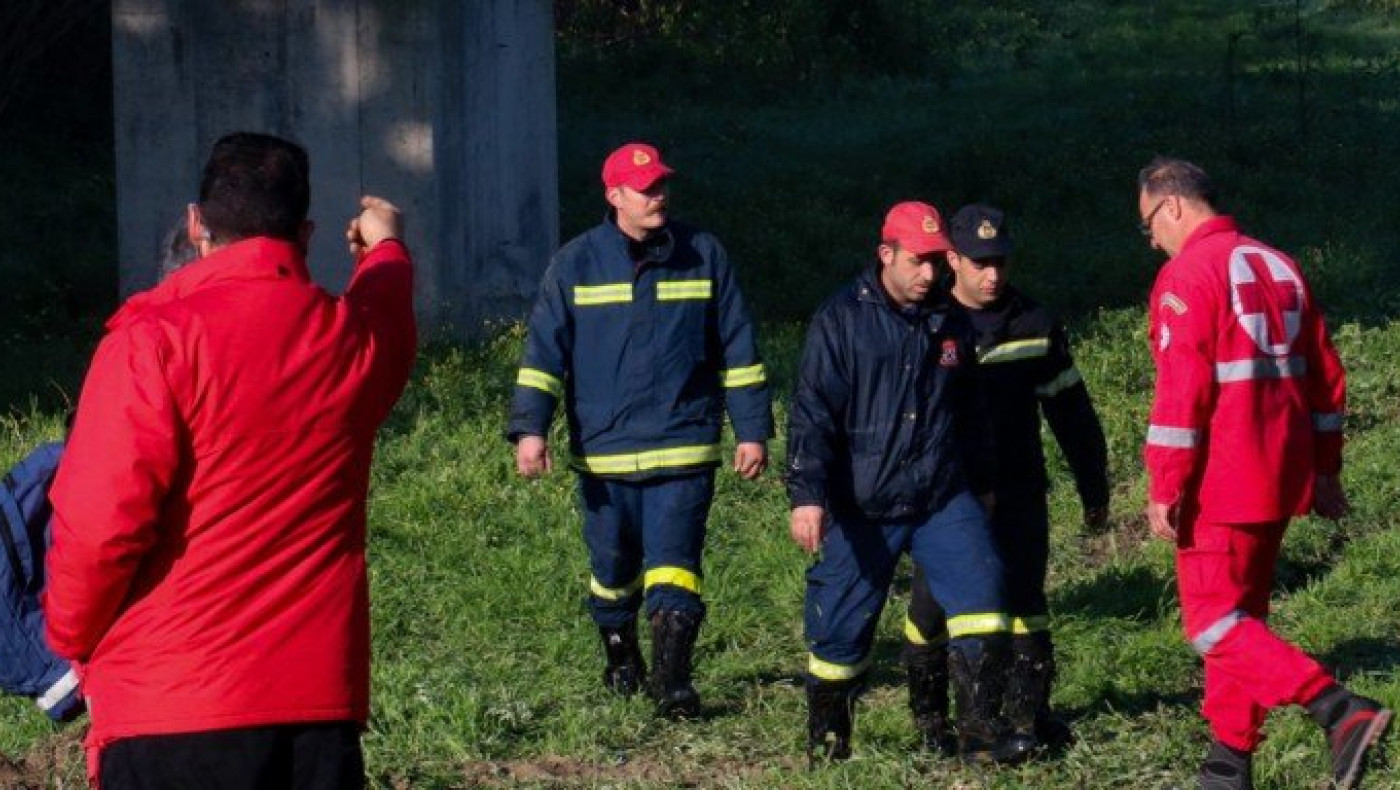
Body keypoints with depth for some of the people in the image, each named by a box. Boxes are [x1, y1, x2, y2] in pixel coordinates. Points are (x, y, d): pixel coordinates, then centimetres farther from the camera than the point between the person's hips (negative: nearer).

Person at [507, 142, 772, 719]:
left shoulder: (703, 256, 4)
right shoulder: (576, 265, 2)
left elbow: (738, 352, 9)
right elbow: (543, 351, 0)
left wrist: (753, 430, 7)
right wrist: (530, 429, -11)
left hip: (684, 449, -1)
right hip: (603, 450, 1)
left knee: (673, 562, -14)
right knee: (613, 566, 13)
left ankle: (672, 679, -17)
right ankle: (621, 660, 35)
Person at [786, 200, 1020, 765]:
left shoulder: (949, 325, 10)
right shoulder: (842, 321, -5)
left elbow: (971, 412, 24)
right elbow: (811, 414, -11)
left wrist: (982, 484, 29)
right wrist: (807, 495, -21)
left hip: (943, 500, 4)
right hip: (862, 509, -3)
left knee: (980, 592, -13)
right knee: (841, 627, 2)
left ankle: (978, 734, -8)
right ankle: (826, 739, 22)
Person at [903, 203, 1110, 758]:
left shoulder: (1035, 326, 4)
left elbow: (1070, 409, 11)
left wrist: (1093, 487, 12)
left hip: (1018, 491, 1)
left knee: (1024, 602, -5)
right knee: (932, 603, 0)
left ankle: (1027, 717, -2)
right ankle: (929, 716, 17)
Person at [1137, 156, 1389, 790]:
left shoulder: (1188, 274, -12)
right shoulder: (1279, 268, 13)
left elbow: (1182, 390, -19)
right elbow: (1325, 376, 17)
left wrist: (1164, 489, -16)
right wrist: (1325, 470, 23)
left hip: (1220, 488, -8)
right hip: (1281, 480, 9)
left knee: (1213, 622, -5)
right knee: (1242, 614, 16)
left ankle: (1340, 710, -20)